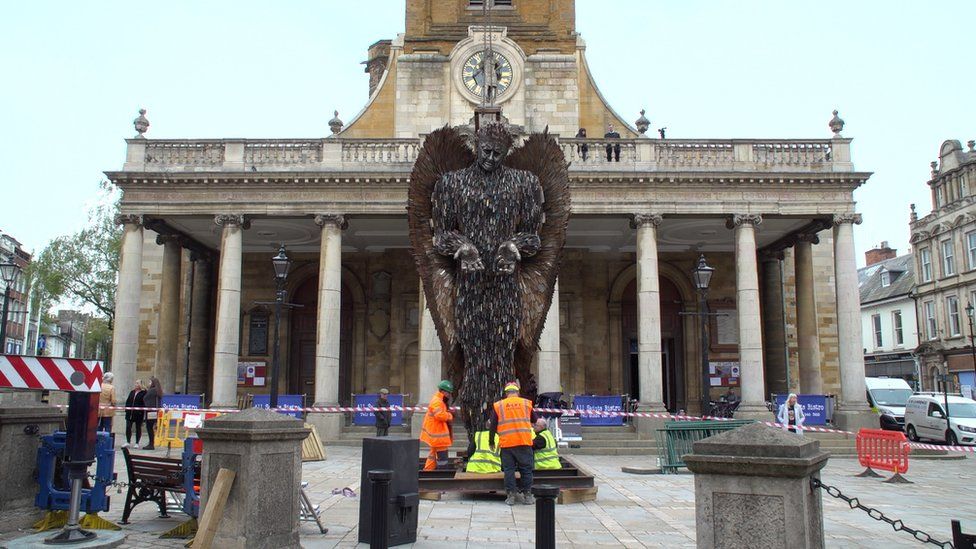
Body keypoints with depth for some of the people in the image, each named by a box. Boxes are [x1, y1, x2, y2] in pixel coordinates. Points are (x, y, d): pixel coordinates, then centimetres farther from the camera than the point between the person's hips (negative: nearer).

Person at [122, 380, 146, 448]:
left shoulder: (144, 393, -6)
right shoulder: (132, 392, 13)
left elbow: (145, 403, -11)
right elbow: (128, 401, 15)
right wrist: (127, 409, 4)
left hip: (139, 414, -5)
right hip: (130, 413, 5)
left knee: (138, 428, 4)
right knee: (128, 427, 2)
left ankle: (137, 443, 11)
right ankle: (128, 442, 11)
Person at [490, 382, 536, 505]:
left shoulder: (498, 406, 6)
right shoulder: (527, 403, 8)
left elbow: (493, 426, 7)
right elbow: (533, 420, 23)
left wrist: (492, 442, 19)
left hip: (506, 443, 0)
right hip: (524, 441, 0)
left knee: (509, 469, 7)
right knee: (526, 468, 7)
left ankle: (510, 495, 7)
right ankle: (527, 495, 10)